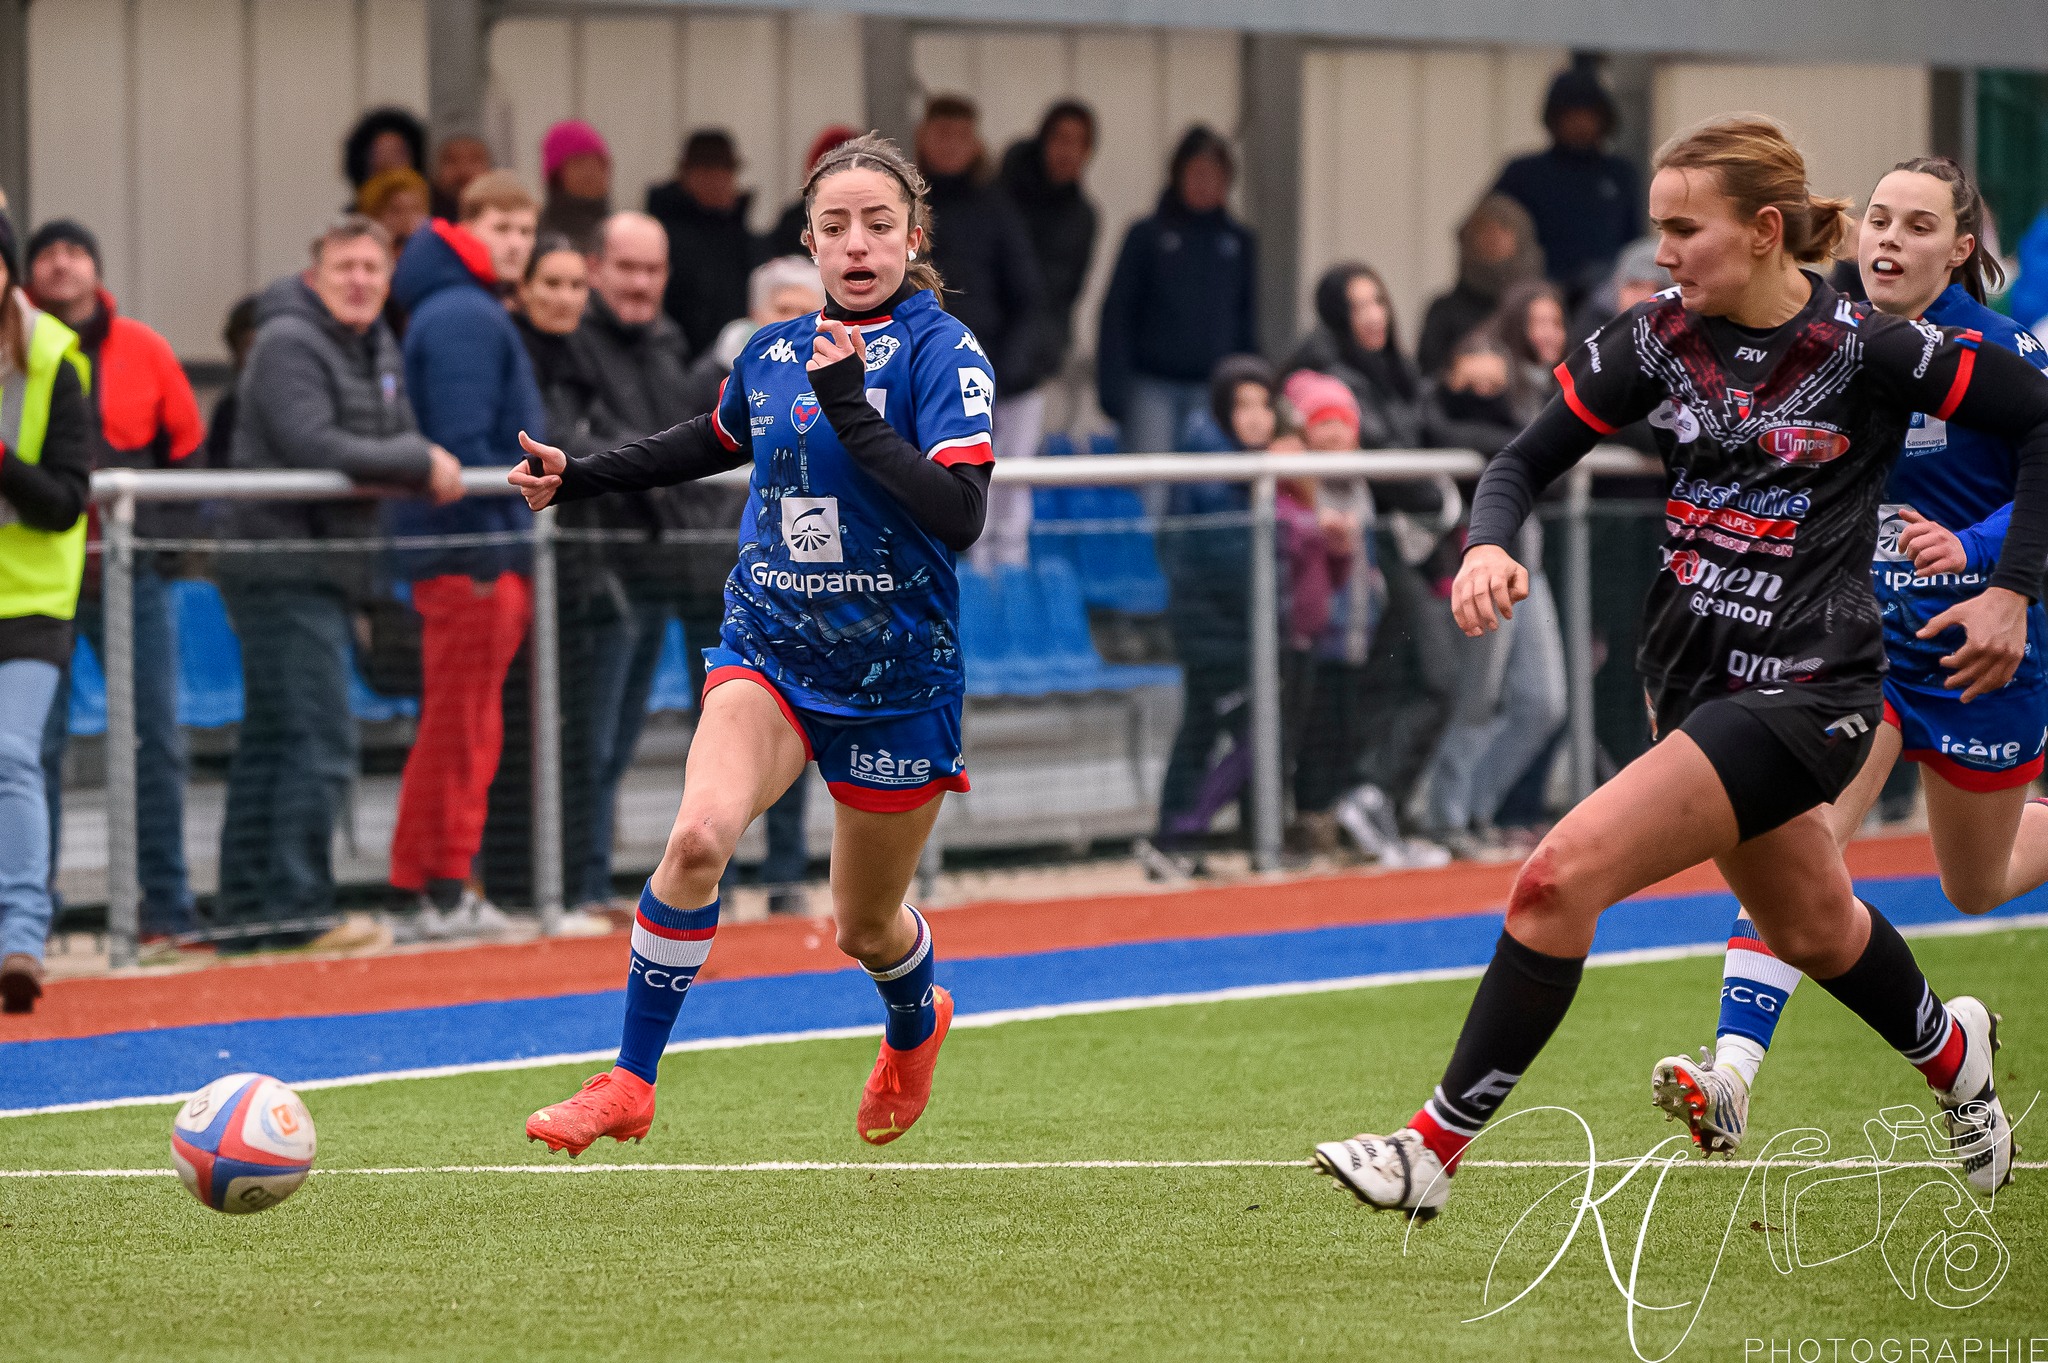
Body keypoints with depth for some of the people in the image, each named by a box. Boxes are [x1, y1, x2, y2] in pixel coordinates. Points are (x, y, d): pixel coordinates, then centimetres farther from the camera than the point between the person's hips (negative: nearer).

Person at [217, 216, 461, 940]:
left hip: (326, 578, 10)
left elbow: (398, 436, 17)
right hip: (285, 573, -10)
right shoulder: (289, 344, -12)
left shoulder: (378, 349, 17)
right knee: (319, 743, -13)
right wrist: (421, 463, -16)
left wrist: (429, 464, -7)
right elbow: (314, 448, -23)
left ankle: (244, 905, 17)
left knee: (270, 745, 12)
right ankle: (295, 905, -13)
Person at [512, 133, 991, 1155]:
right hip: (767, 649, 3)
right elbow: (713, 442, 27)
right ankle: (630, 1084, -18)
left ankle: (915, 1028, 51)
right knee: (700, 833, -27)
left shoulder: (940, 352, -12)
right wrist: (578, 476, 22)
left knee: (864, 927, 13)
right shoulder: (773, 353, 4)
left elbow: (957, 516, -25)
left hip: (896, 676, -3)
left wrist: (852, 409, -29)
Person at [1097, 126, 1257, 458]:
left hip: (1213, 389, 2)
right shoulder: (1148, 236, 3)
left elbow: (1248, 320, 15)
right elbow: (1117, 315, 2)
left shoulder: (1238, 241, 11)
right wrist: (1114, 389, -6)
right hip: (1153, 389, -2)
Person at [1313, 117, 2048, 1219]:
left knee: (1563, 877, -18)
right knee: (1810, 931, 25)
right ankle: (1950, 1053, 56)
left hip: (1804, 690, -7)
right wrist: (1487, 545, -17)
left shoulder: (1865, 346, -15)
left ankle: (1436, 1150, -11)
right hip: (1689, 673, 7)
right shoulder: (1662, 336, -1)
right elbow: (1528, 459, 4)